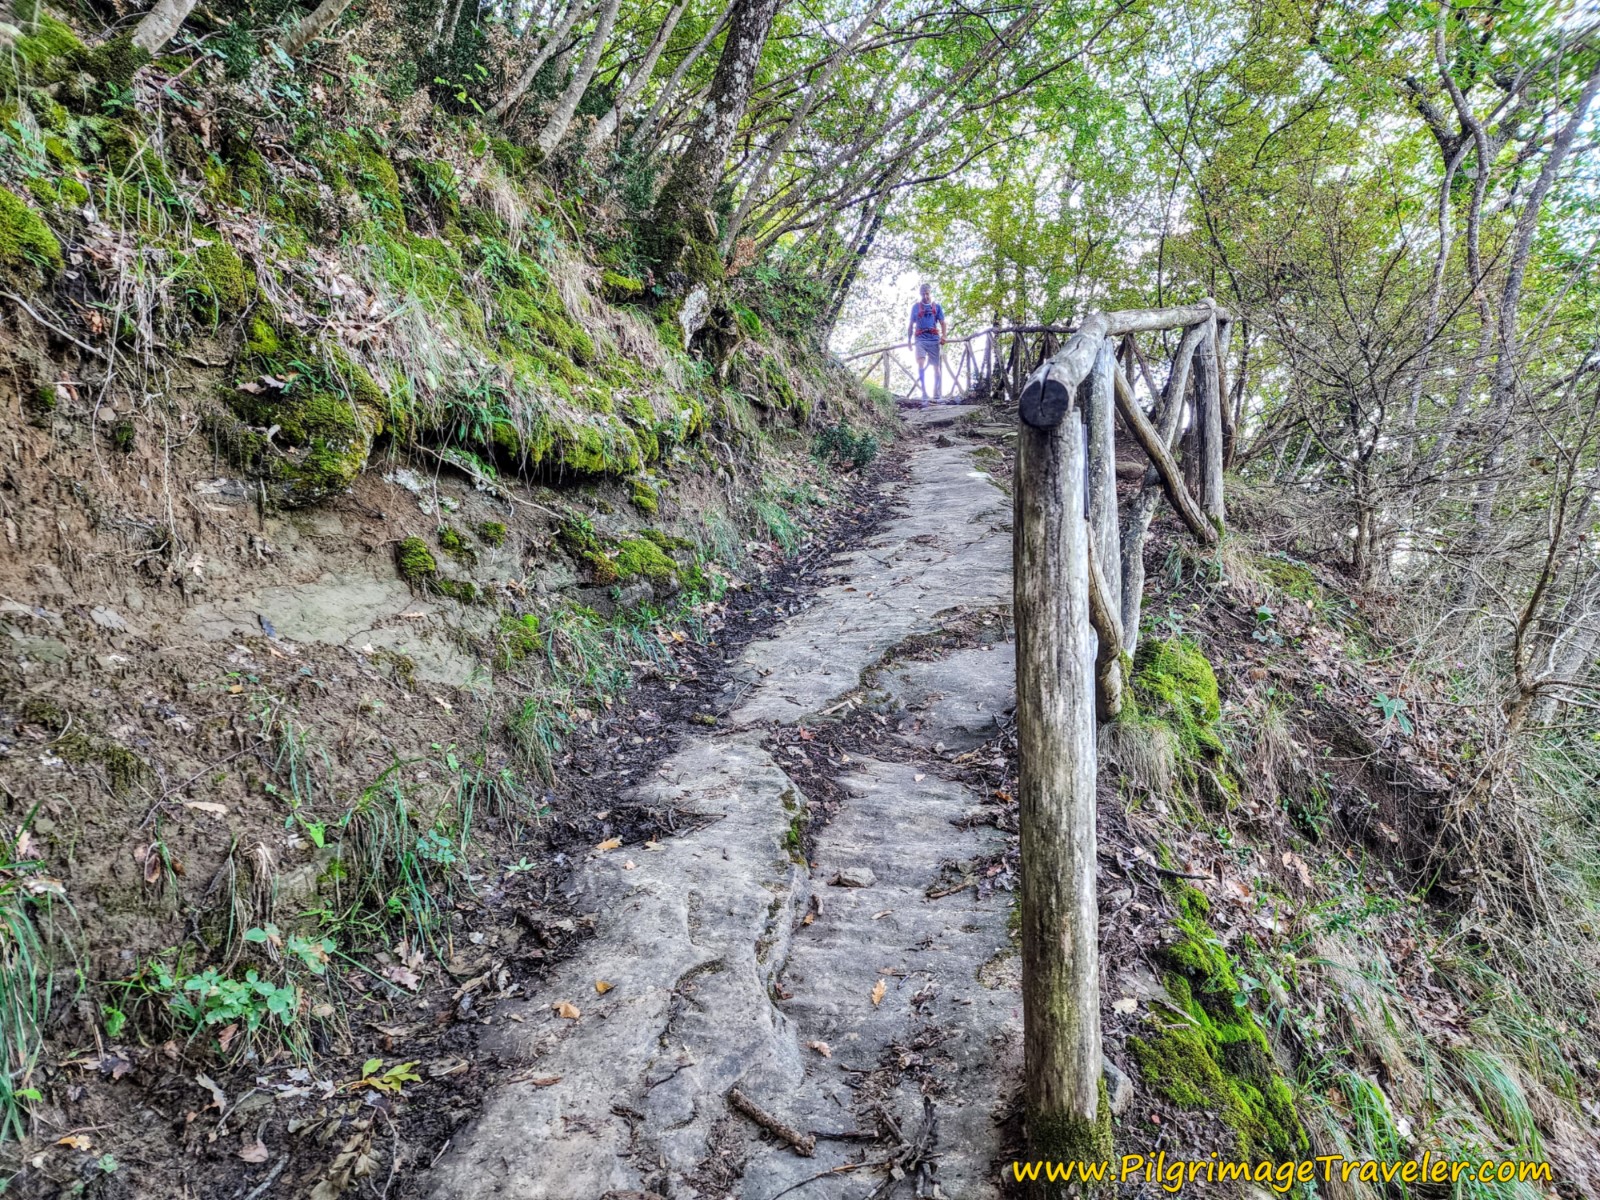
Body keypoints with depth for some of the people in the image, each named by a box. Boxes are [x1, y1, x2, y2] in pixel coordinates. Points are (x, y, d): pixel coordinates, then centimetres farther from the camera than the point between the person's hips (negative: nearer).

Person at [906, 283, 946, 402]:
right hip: (920, 339, -1)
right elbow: (911, 325, 16)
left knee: (937, 367, 0)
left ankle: (936, 394, 5)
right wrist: (909, 340, 8)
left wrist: (943, 336, -8)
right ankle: (924, 392, -25)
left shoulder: (936, 307, 15)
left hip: (934, 339, 1)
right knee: (921, 363, -21)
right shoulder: (915, 307, 14)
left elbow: (942, 323, 9)